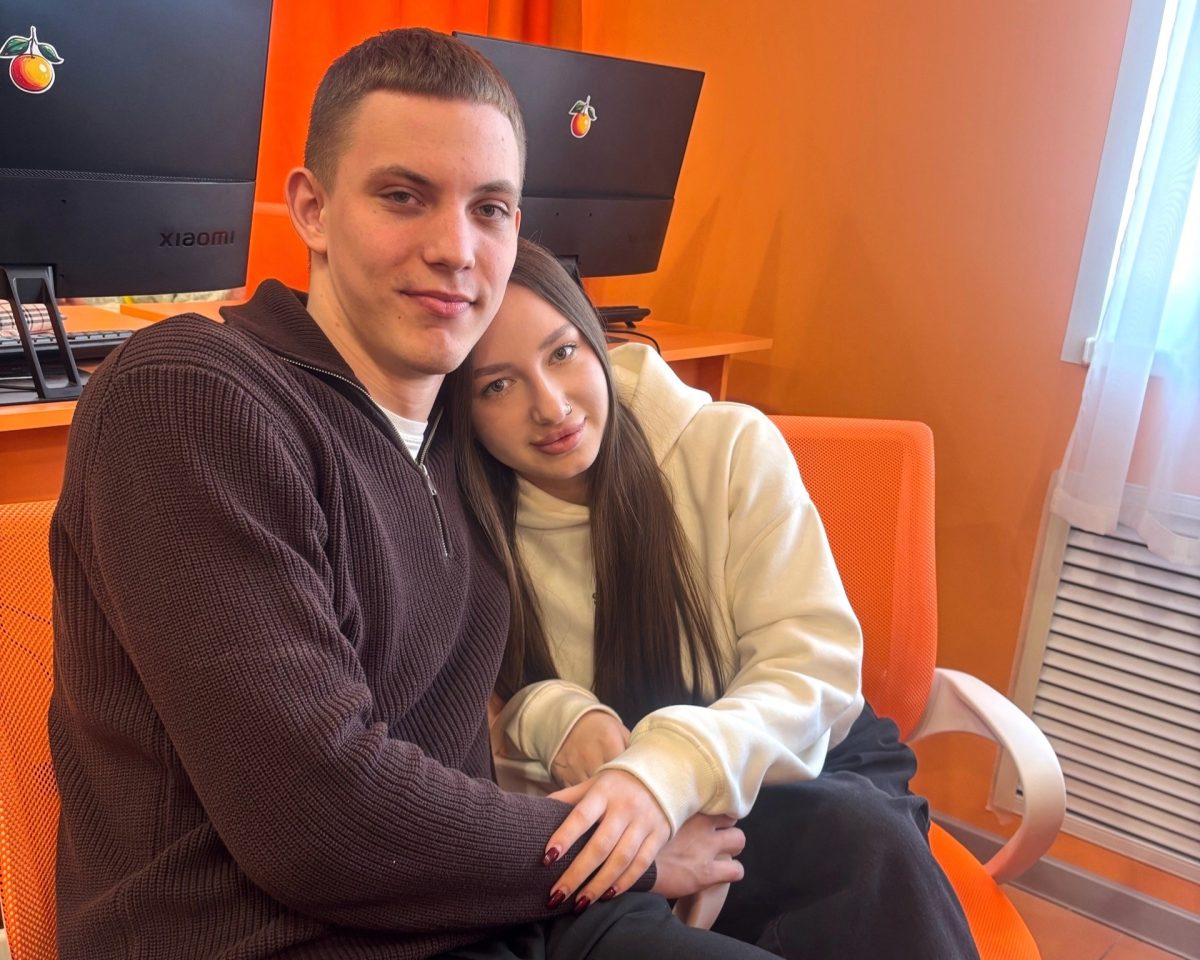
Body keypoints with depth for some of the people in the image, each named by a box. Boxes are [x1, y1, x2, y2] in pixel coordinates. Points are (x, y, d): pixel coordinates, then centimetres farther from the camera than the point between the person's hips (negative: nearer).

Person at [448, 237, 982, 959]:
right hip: (609, 822, 0)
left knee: (867, 842, -34)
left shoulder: (732, 448, -11)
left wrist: (674, 770, -36)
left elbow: (815, 665, -17)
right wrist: (544, 714, -23)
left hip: (793, 776, 1)